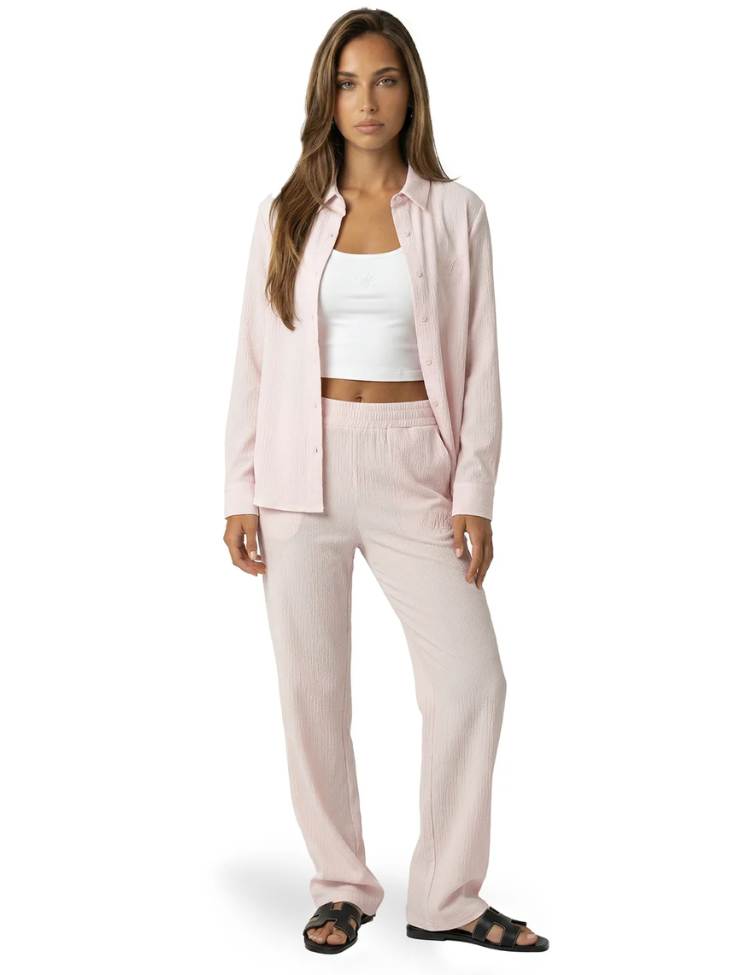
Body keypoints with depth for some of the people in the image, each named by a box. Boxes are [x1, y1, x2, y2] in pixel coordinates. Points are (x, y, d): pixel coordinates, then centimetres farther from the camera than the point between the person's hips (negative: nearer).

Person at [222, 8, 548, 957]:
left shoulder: (455, 213, 5)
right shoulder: (287, 214, 7)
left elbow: (478, 365, 3)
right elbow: (254, 361, 6)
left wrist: (474, 495, -5)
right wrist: (241, 496, 0)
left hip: (414, 466, 0)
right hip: (303, 468, 1)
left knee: (471, 678, -6)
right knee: (312, 687, 4)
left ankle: (447, 900, 11)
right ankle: (342, 888, 21)